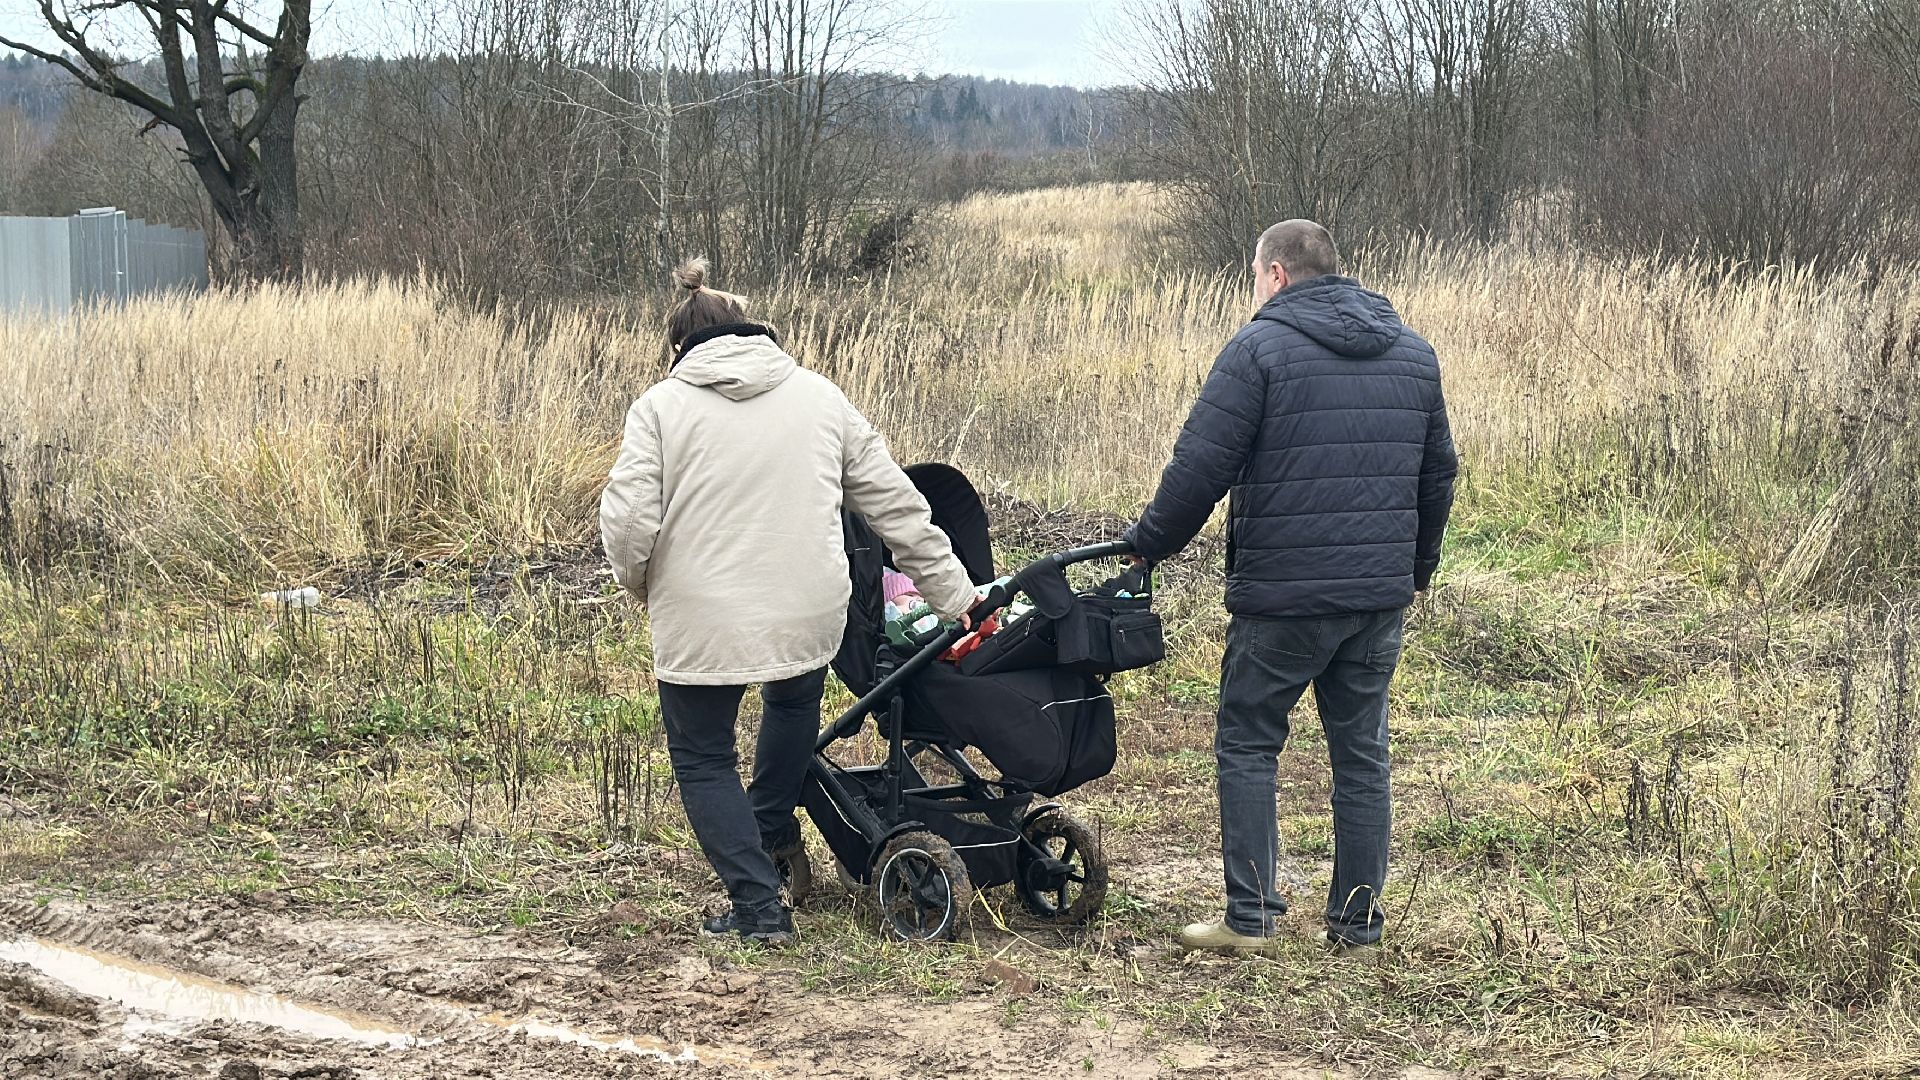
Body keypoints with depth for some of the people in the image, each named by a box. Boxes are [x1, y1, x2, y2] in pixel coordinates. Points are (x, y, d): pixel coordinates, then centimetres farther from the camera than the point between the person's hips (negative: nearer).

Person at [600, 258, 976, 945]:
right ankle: (773, 830, 48)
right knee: (794, 700, 35)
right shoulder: (820, 397, 9)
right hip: (811, 616, 3)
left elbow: (626, 522, -11)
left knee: (703, 758, 16)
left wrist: (643, 586, 9)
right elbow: (895, 503, 10)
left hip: (702, 625, -3)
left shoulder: (662, 406, -1)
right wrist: (956, 595, 16)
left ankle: (758, 906, 9)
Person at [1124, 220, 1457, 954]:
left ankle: (1250, 917, 2)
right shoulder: (1412, 353, 12)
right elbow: (1438, 474, 19)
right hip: (1381, 592, 6)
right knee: (1362, 753, 12)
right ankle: (1358, 922, 15)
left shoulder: (1260, 348, -8)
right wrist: (1418, 566, 30)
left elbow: (1200, 466, -11)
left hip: (1282, 593, -6)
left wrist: (1148, 544, 2)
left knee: (1247, 745, 5)